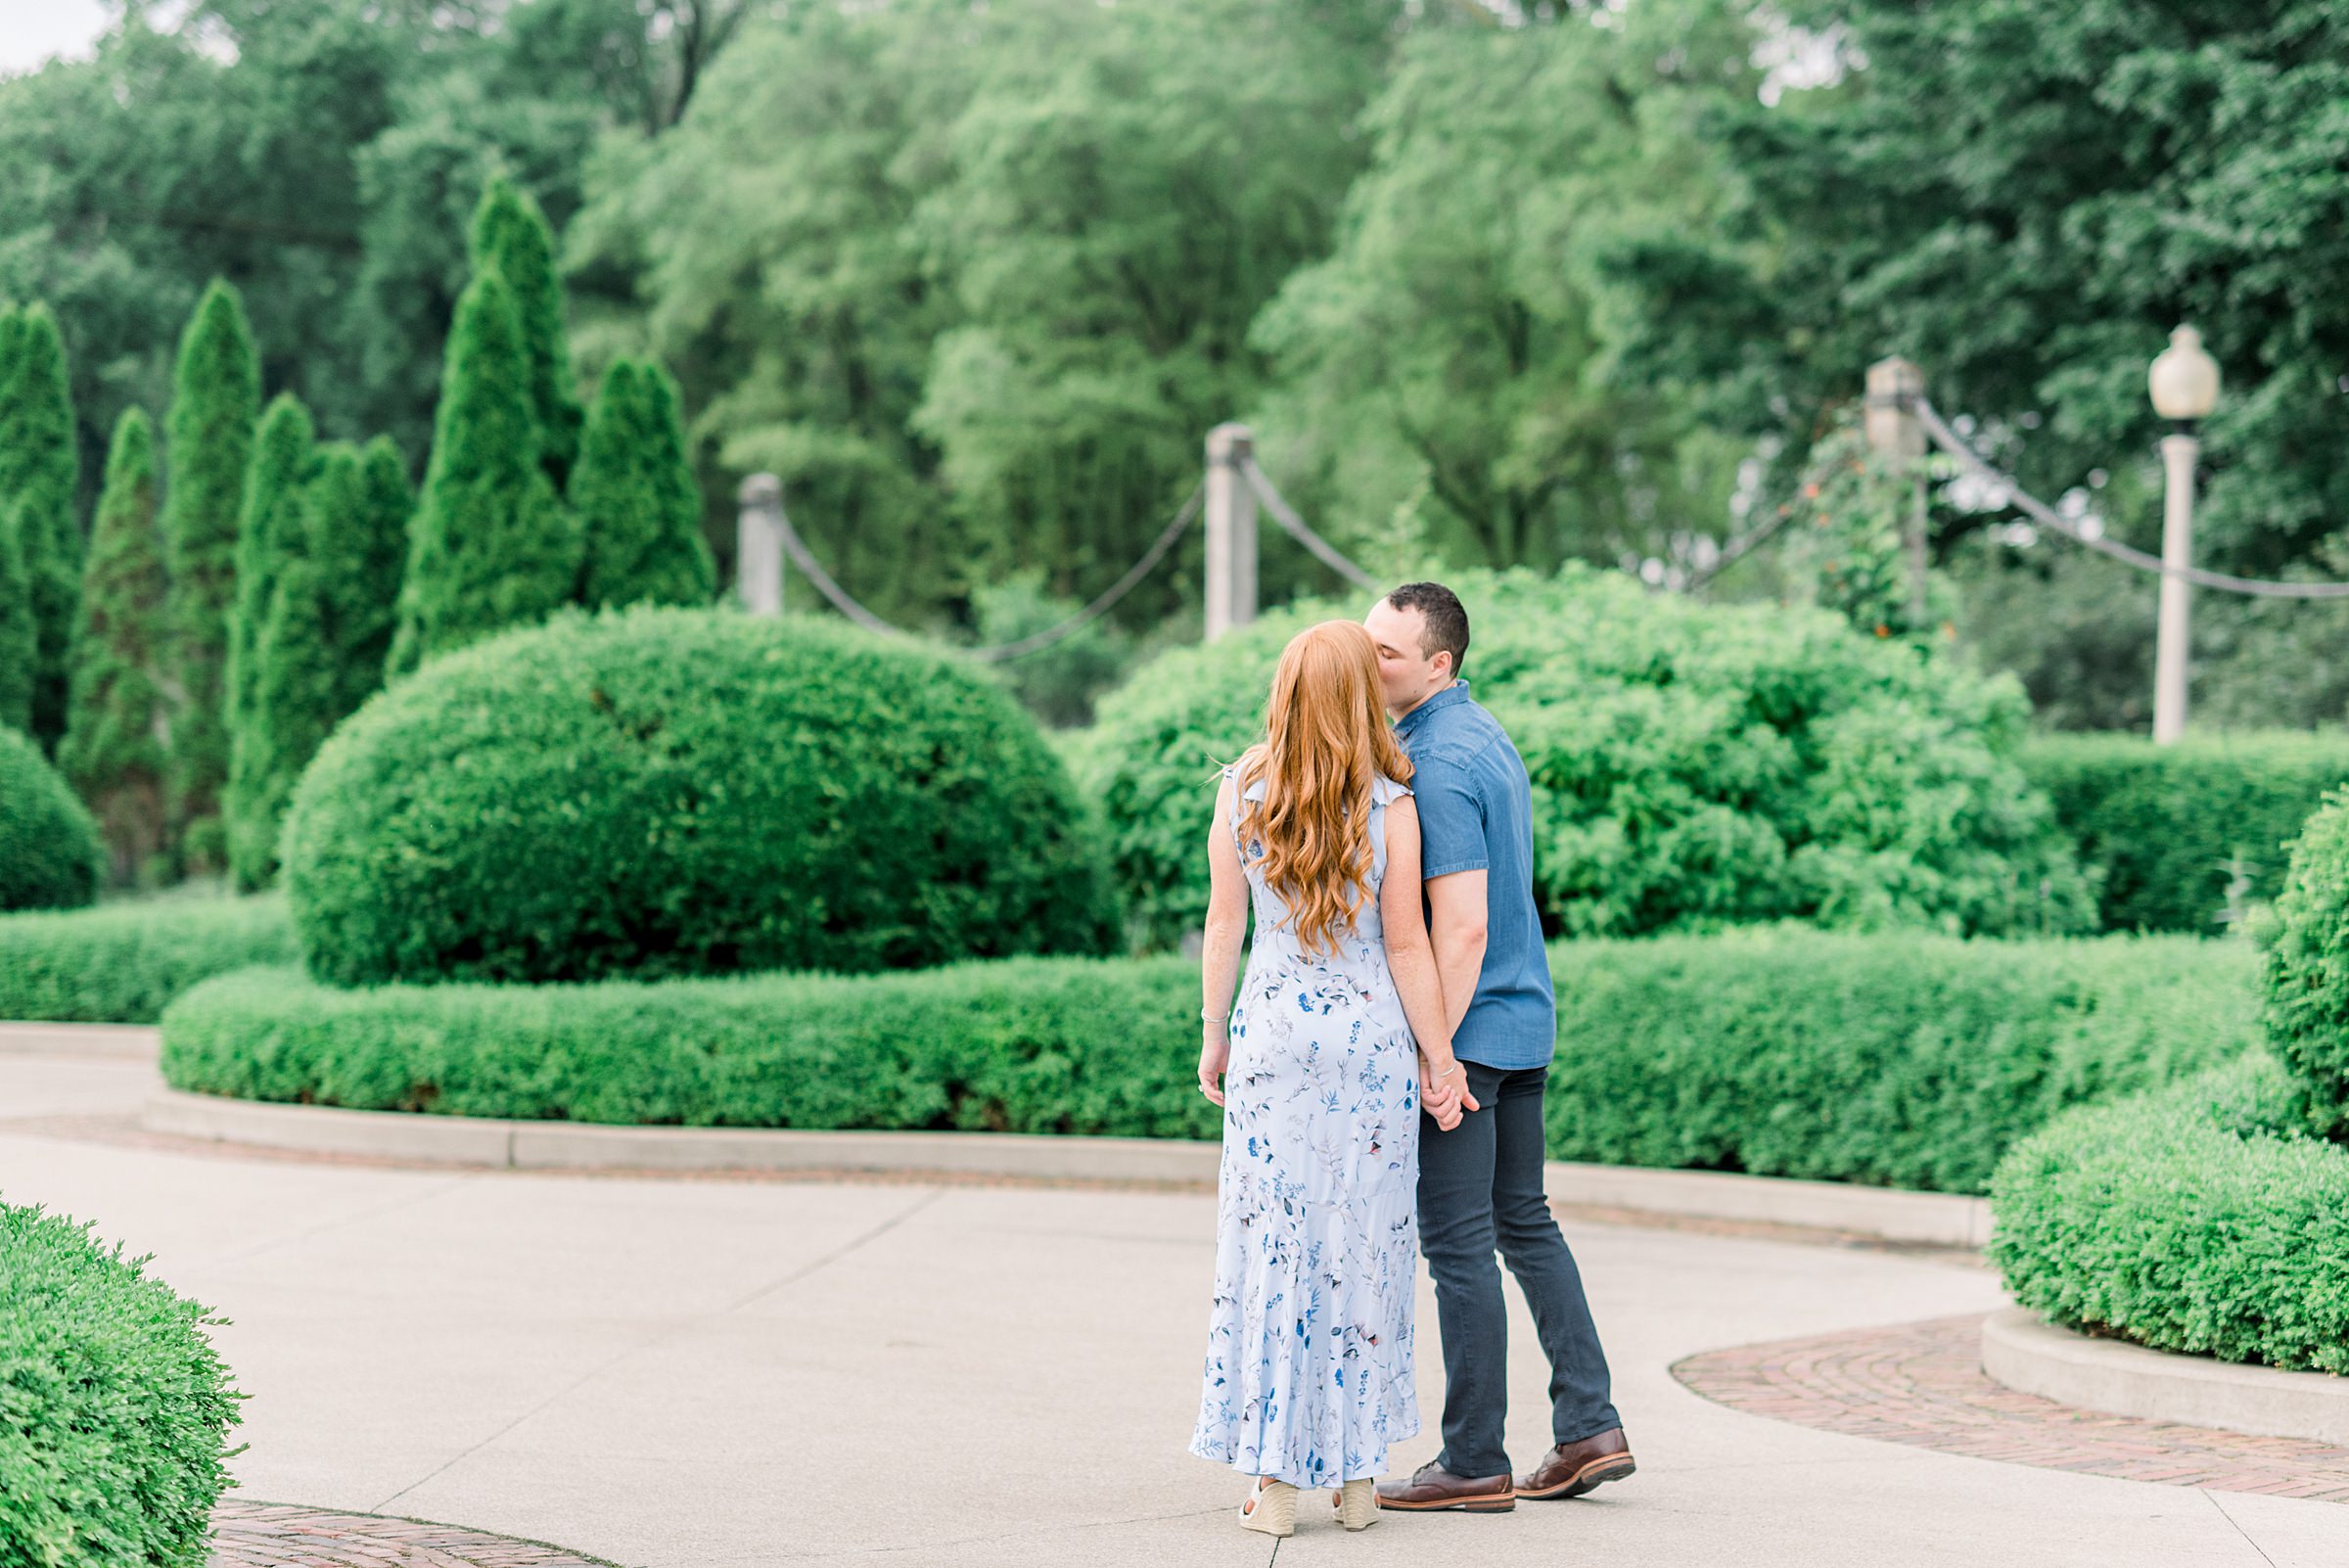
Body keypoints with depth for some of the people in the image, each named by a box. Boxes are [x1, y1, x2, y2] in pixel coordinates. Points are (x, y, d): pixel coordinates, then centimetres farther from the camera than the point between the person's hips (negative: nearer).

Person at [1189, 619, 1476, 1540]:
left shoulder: (1241, 791, -3)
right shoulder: (1389, 805, -8)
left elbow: (1223, 922, 2)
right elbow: (1406, 946, -5)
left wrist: (1212, 1036, 12)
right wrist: (1438, 1059, 3)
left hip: (1270, 1032, 1)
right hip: (1372, 1034, -1)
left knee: (1270, 1247, 4)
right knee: (1363, 1248, 8)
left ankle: (1274, 1479, 3)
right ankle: (1355, 1475, 13)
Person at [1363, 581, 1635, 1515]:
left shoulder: (1437, 764, -18)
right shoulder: (1488, 738, 13)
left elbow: (1462, 926, -23)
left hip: (1465, 1030, -10)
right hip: (1526, 1022, 10)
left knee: (1458, 1245, -3)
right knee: (1526, 1226, 15)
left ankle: (1475, 1464, 2)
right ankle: (1589, 1429, 15)